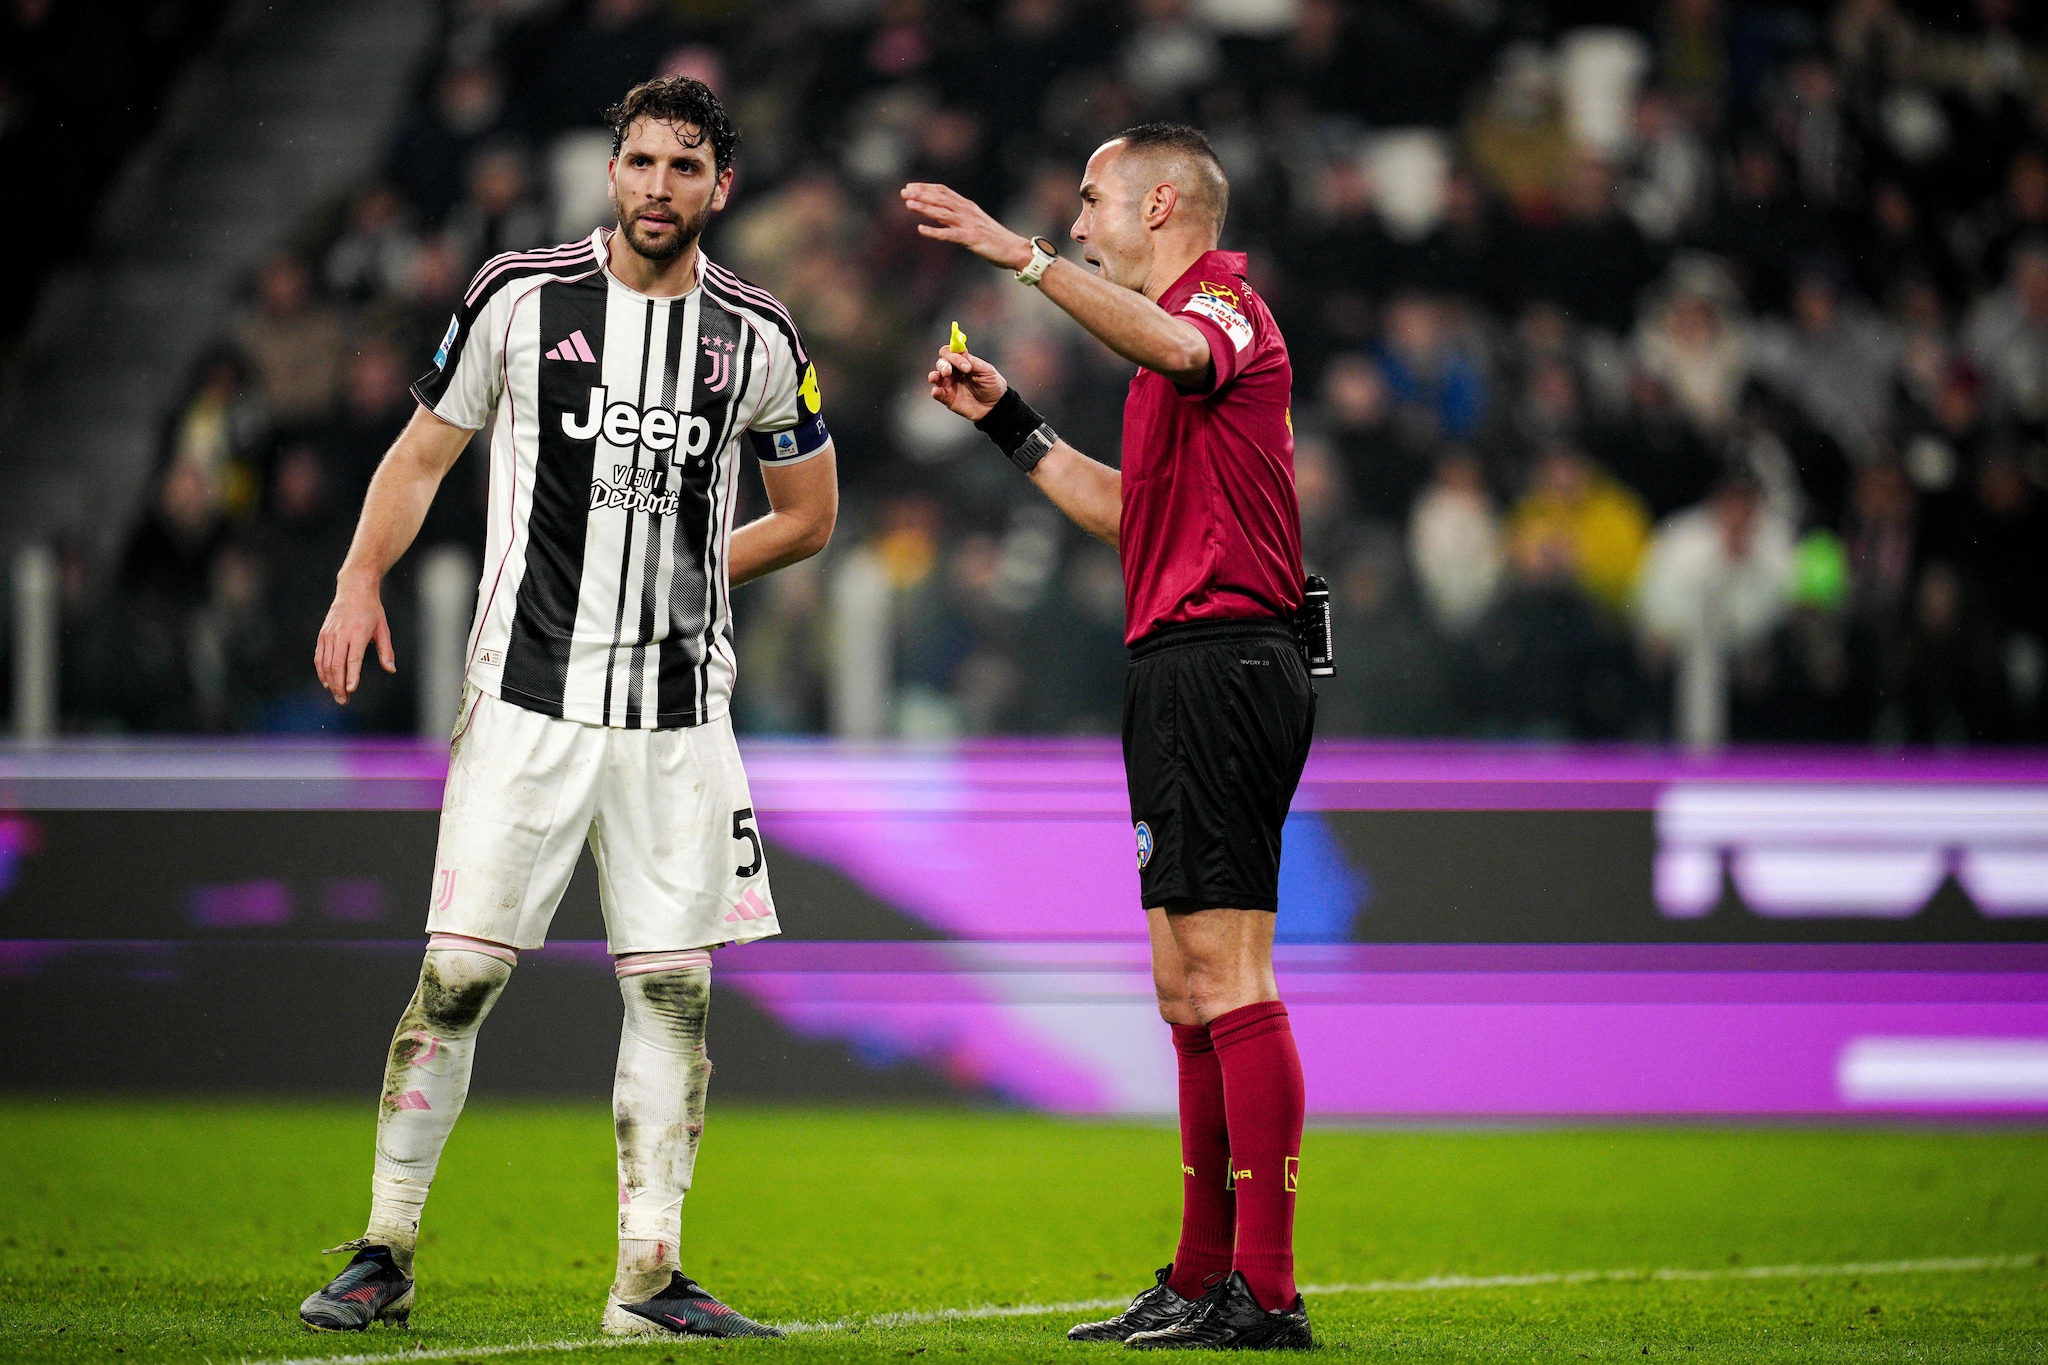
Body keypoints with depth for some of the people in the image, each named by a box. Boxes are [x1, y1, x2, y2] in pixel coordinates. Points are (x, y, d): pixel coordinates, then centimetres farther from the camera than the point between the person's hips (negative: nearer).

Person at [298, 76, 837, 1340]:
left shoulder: (755, 335, 4)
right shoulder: (520, 297, -1)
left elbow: (810, 514, 18)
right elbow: (424, 451, 9)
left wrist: (678, 575, 10)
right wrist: (361, 582, -4)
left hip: (679, 712, 2)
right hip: (527, 699, -2)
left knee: (674, 987, 0)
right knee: (458, 975, -5)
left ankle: (650, 1276, 6)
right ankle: (385, 1253, 6)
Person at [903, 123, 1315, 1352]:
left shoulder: (1223, 299, -8)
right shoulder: (1178, 331, 24)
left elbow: (1178, 349, -34)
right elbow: (1132, 513, 32)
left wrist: (1027, 258, -38)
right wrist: (1011, 425, 31)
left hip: (1219, 663, -11)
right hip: (1189, 672, 11)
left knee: (1227, 973, -14)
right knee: (1188, 984, 12)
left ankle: (1265, 1291, -17)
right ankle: (1205, 1279, 17)